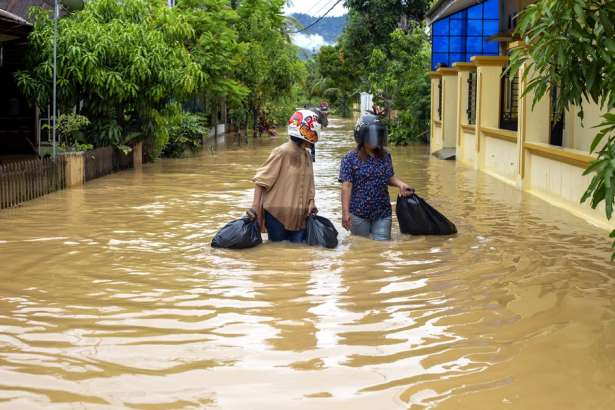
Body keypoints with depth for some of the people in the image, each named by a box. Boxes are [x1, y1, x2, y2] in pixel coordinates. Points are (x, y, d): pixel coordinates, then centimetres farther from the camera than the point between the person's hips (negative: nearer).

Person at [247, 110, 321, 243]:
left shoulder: (307, 155, 9)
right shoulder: (282, 152, -12)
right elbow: (261, 180, -9)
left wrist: (311, 202, -1)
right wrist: (255, 206, -14)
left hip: (299, 215, 6)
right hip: (278, 213, -6)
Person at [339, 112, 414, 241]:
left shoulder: (385, 156, 4)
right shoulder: (350, 159, -8)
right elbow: (347, 186, -12)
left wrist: (400, 184, -5)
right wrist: (345, 212, -18)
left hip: (383, 214, 3)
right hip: (358, 214, -3)